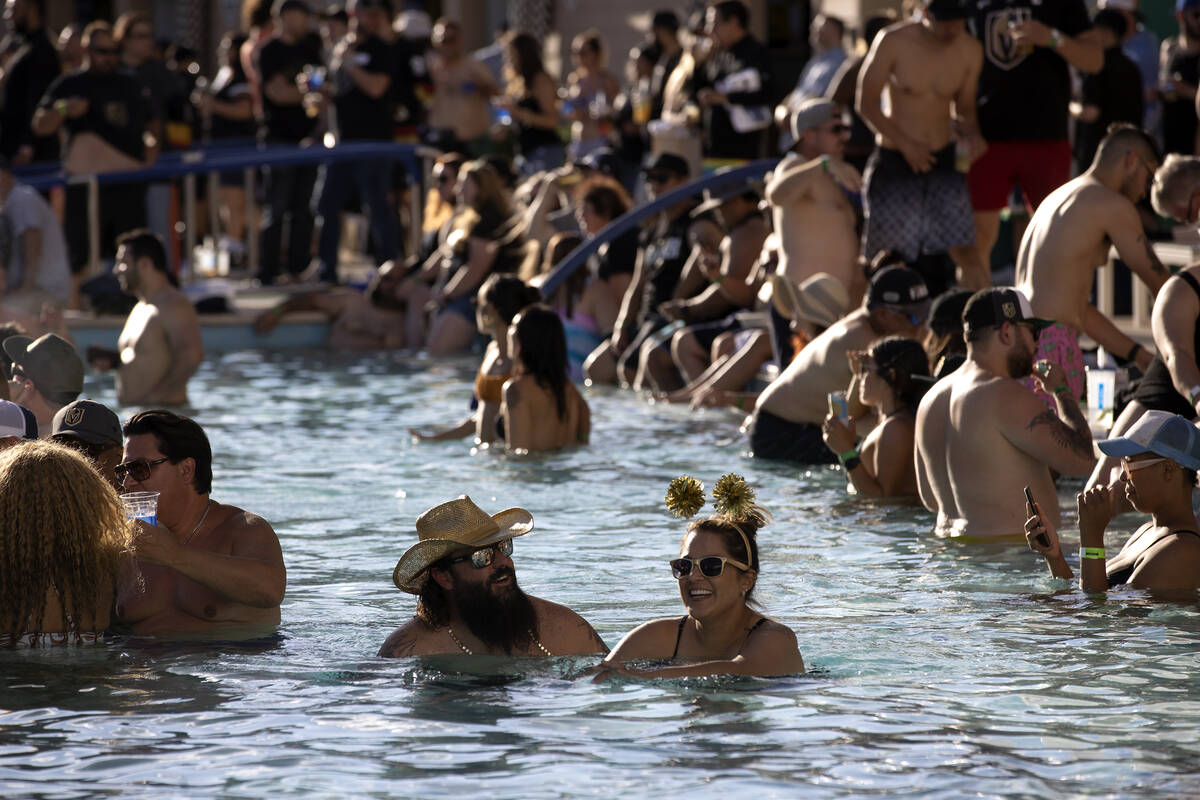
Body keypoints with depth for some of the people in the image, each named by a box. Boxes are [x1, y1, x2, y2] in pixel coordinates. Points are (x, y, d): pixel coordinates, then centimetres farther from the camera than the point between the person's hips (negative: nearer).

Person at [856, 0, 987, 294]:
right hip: (893, 161, -2)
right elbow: (867, 104, -6)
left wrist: (971, 135, -12)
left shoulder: (969, 50, -2)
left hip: (943, 160, 2)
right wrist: (905, 144, -15)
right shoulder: (894, 43, -12)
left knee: (964, 251, -12)